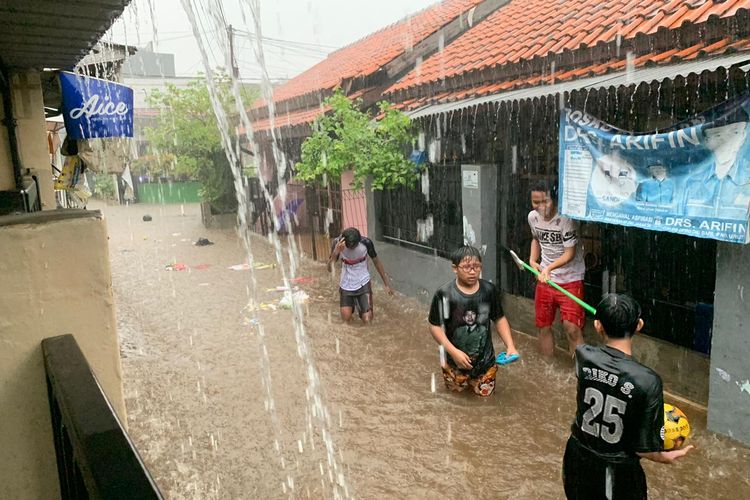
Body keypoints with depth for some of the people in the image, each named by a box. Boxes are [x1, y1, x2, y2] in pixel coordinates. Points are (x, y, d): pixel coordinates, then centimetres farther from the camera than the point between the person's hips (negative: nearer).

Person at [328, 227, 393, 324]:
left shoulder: (366, 242, -20)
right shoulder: (337, 243, -20)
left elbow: (376, 261, -3)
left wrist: (386, 283, 3)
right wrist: (335, 252, -41)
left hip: (363, 284, -1)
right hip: (346, 285, 1)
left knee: (367, 321, -4)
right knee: (346, 320, 3)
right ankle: (353, 303, 34)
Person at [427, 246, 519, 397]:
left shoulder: (489, 290, -11)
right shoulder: (444, 294, -21)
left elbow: (499, 319, 1)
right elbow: (435, 326, -15)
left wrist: (510, 346, -10)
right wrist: (454, 352, -22)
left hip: (484, 359, 2)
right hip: (455, 360, -2)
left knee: (485, 393, 17)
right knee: (456, 391, 18)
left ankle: (475, 379, 48)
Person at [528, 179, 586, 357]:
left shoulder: (565, 219, -23)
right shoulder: (532, 217, -4)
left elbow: (570, 253, -22)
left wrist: (549, 268, -35)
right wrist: (533, 260, 0)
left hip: (570, 279, -6)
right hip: (545, 278, 6)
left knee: (572, 328, -12)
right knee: (543, 326, 13)